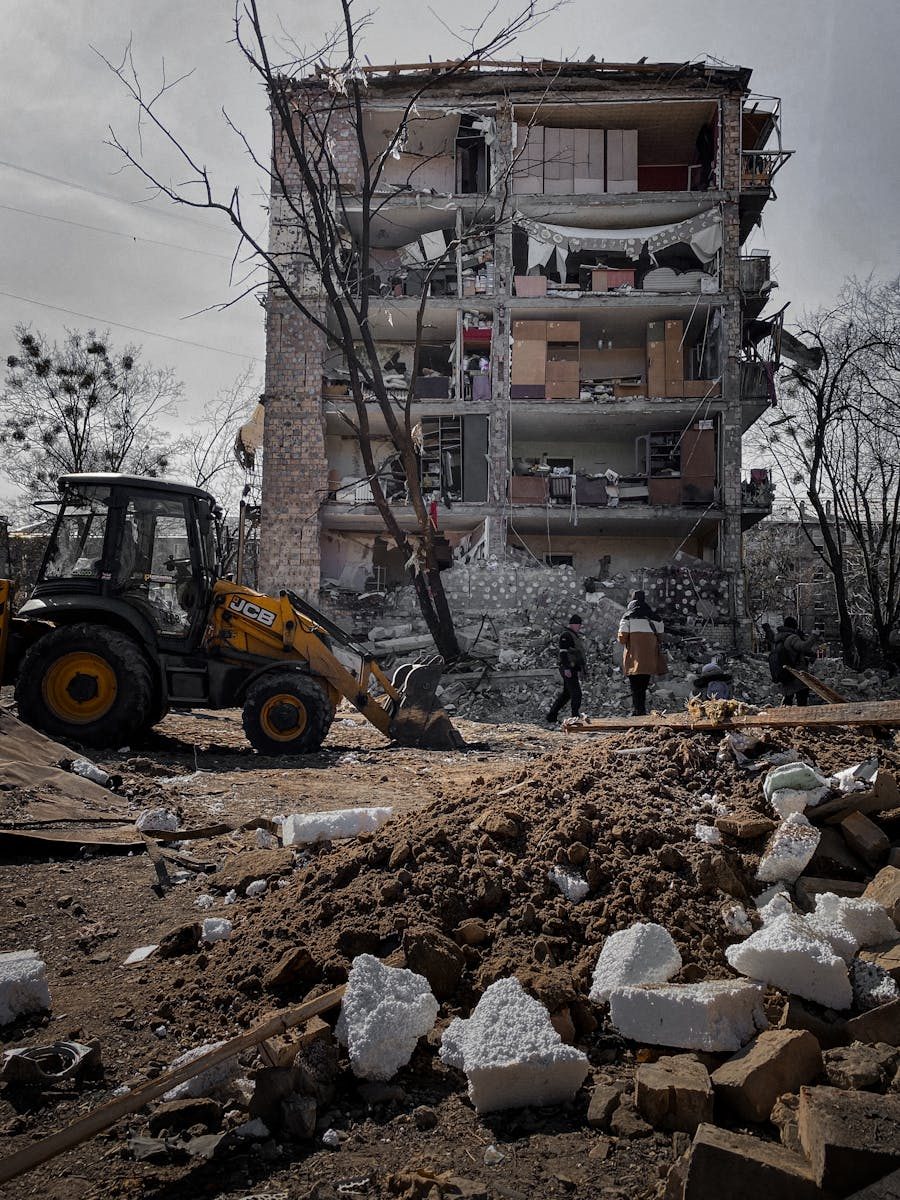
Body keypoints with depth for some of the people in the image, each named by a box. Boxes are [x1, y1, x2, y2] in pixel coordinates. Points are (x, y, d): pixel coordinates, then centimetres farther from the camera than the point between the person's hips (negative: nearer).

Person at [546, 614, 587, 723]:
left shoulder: (575, 635, 20)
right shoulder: (566, 635, -11)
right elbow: (563, 652, -19)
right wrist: (566, 668, -26)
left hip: (574, 669, 10)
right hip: (568, 669, -10)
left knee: (566, 694, 13)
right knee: (576, 694, -10)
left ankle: (551, 716, 19)